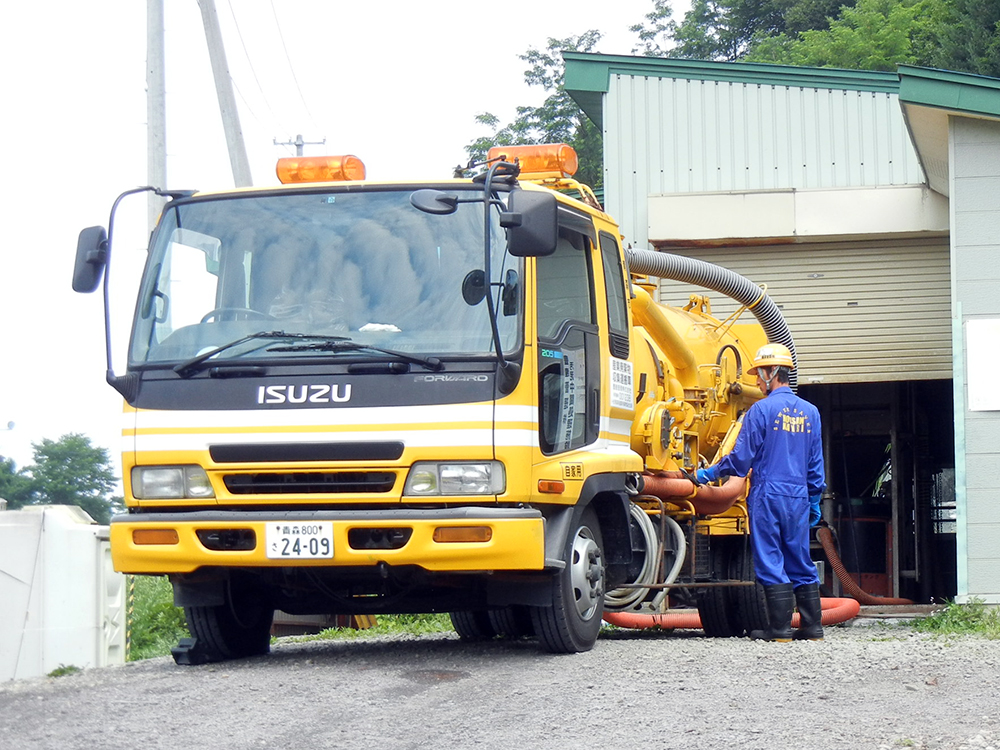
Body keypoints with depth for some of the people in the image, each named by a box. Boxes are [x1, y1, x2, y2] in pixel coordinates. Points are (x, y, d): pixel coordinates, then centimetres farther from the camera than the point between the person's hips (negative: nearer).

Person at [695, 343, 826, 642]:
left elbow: (741, 459, -7)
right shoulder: (810, 412, 10)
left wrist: (709, 474, 7)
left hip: (767, 496, -6)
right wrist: (815, 501, 22)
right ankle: (812, 626, 9)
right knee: (801, 563, 10)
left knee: (770, 563, -2)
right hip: (799, 498, 6)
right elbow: (816, 464, 15)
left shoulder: (762, 410, -8)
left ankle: (780, 628, -3)